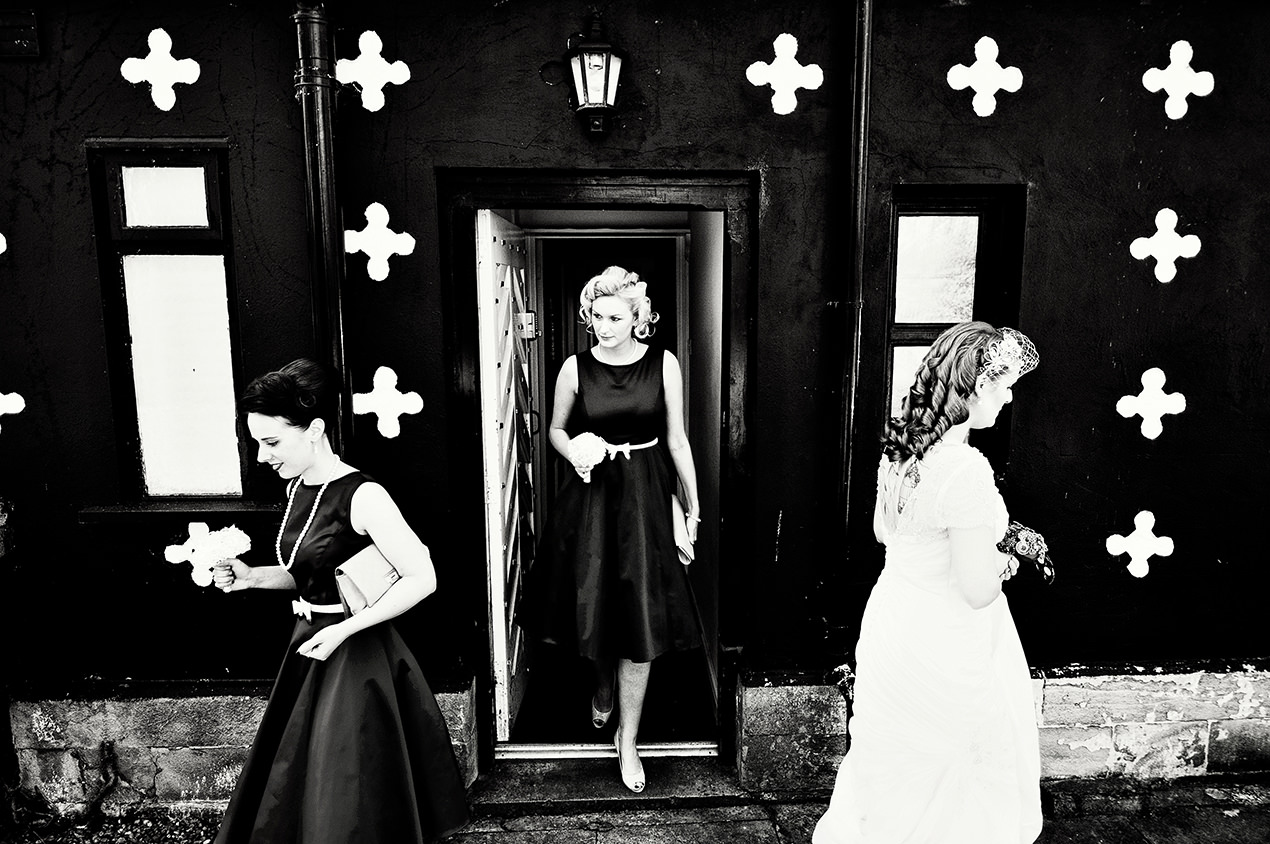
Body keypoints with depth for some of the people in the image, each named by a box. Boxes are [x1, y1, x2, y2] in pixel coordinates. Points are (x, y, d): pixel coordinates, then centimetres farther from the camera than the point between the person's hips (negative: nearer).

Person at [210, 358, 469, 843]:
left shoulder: (362, 496, -21)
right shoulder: (298, 489, 4)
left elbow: (422, 579, -21)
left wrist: (344, 630, -22)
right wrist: (252, 577, 0)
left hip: (355, 655, -8)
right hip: (310, 648, 8)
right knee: (291, 793, 19)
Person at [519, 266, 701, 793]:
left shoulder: (664, 365, -4)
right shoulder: (575, 368, -2)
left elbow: (677, 440, 3)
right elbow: (556, 428, 11)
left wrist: (693, 503, 4)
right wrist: (575, 451, -11)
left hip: (645, 495, -1)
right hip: (591, 494, 1)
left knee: (641, 617, 0)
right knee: (594, 606, 11)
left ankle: (627, 739, 16)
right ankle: (603, 688, 45)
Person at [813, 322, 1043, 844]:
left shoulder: (901, 445, -3)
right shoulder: (966, 470, -28)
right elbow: (977, 591, -25)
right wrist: (999, 562, -4)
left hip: (892, 619, 8)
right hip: (942, 648, -8)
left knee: (891, 768, 25)